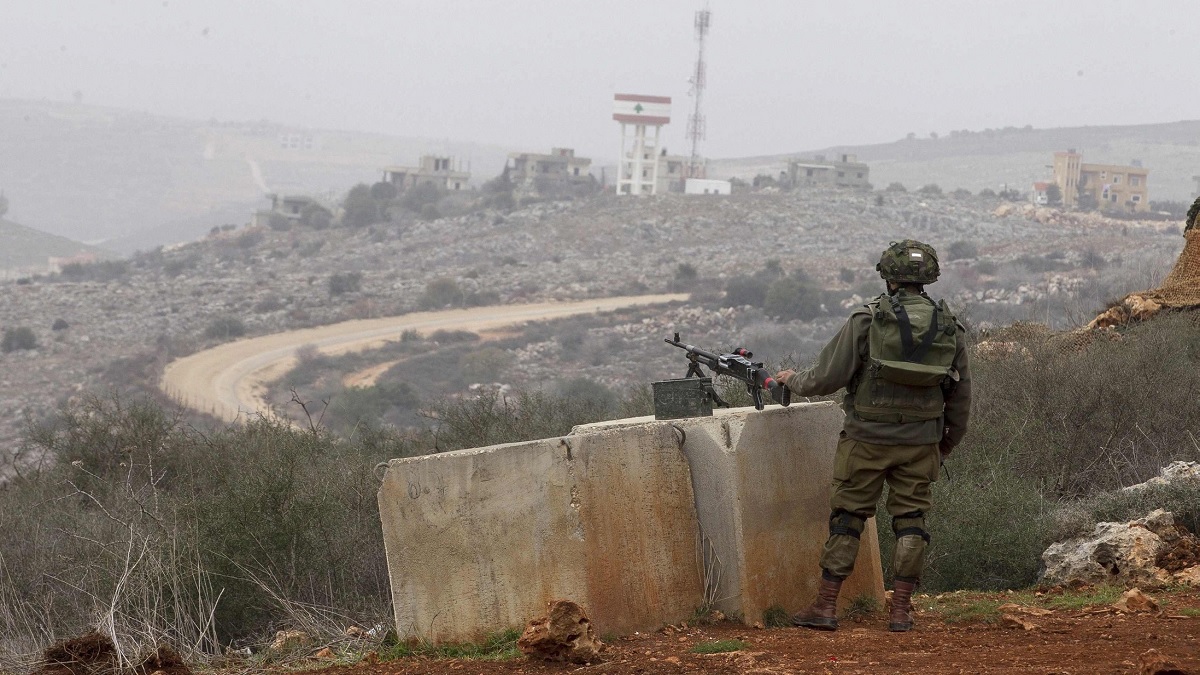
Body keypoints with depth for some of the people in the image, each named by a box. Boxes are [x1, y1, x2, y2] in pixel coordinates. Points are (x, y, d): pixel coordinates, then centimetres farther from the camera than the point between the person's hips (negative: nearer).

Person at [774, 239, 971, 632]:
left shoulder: (866, 322, -10)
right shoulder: (949, 329, 2)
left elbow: (826, 378, -8)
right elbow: (960, 398, 10)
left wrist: (793, 381, 12)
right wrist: (947, 445, 23)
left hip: (867, 440, -2)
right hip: (920, 444, 2)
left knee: (848, 517, 6)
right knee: (911, 521, 9)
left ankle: (826, 607, 8)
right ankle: (901, 611, 6)